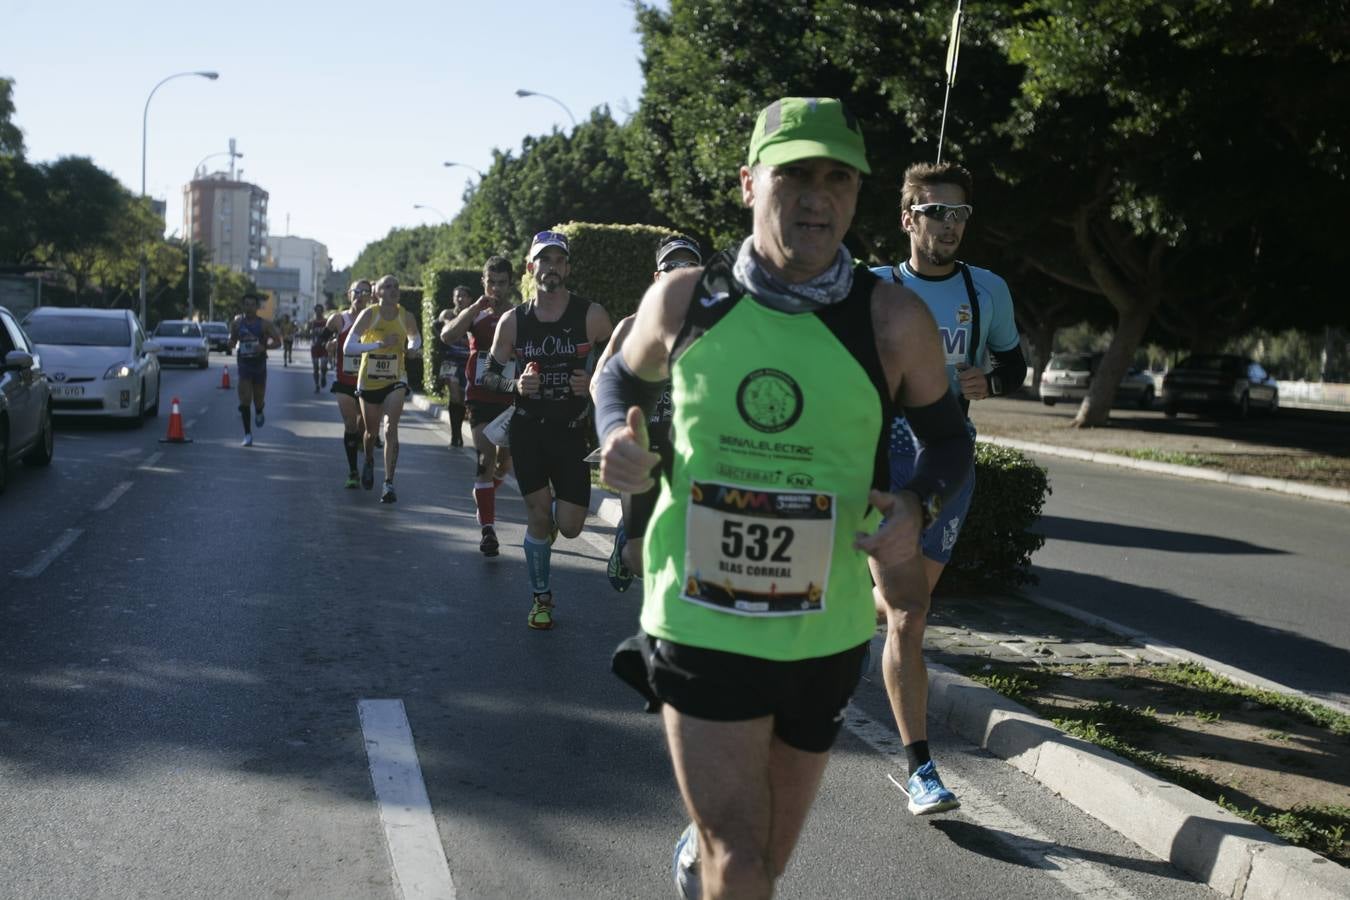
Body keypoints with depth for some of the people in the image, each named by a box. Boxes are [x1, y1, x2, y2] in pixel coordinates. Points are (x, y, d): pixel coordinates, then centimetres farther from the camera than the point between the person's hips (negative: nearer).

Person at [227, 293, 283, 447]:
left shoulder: (264, 324, -7)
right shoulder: (237, 322, 0)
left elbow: (278, 342, -5)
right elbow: (232, 339, 14)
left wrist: (264, 347, -23)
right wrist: (233, 345, -10)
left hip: (259, 365, 0)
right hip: (244, 365, 1)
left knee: (258, 399, 9)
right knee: (244, 401, -9)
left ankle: (259, 412, 48)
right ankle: (247, 434, -2)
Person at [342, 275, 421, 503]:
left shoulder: (406, 317, -6)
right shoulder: (369, 314, -14)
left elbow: (415, 338, 15)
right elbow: (347, 347, -20)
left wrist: (411, 348, -9)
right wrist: (379, 344, -29)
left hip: (396, 381, 0)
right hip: (369, 381, 0)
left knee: (391, 430, -17)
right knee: (372, 431, 17)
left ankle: (389, 484, -13)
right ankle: (369, 462, 50)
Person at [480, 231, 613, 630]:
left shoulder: (591, 315, -6)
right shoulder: (512, 321, 0)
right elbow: (490, 375, 7)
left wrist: (594, 383, -17)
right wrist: (516, 386, -13)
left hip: (572, 432, -1)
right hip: (528, 430, 1)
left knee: (569, 526, -2)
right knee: (538, 514, 2)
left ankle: (550, 516, 37)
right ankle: (541, 597, 22)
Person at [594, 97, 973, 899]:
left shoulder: (892, 321, -8)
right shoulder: (684, 300, -5)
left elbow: (951, 439, 5)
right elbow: (622, 378, 14)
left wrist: (917, 510, -16)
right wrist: (618, 439, -8)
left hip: (824, 634, 2)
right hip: (701, 623, -1)